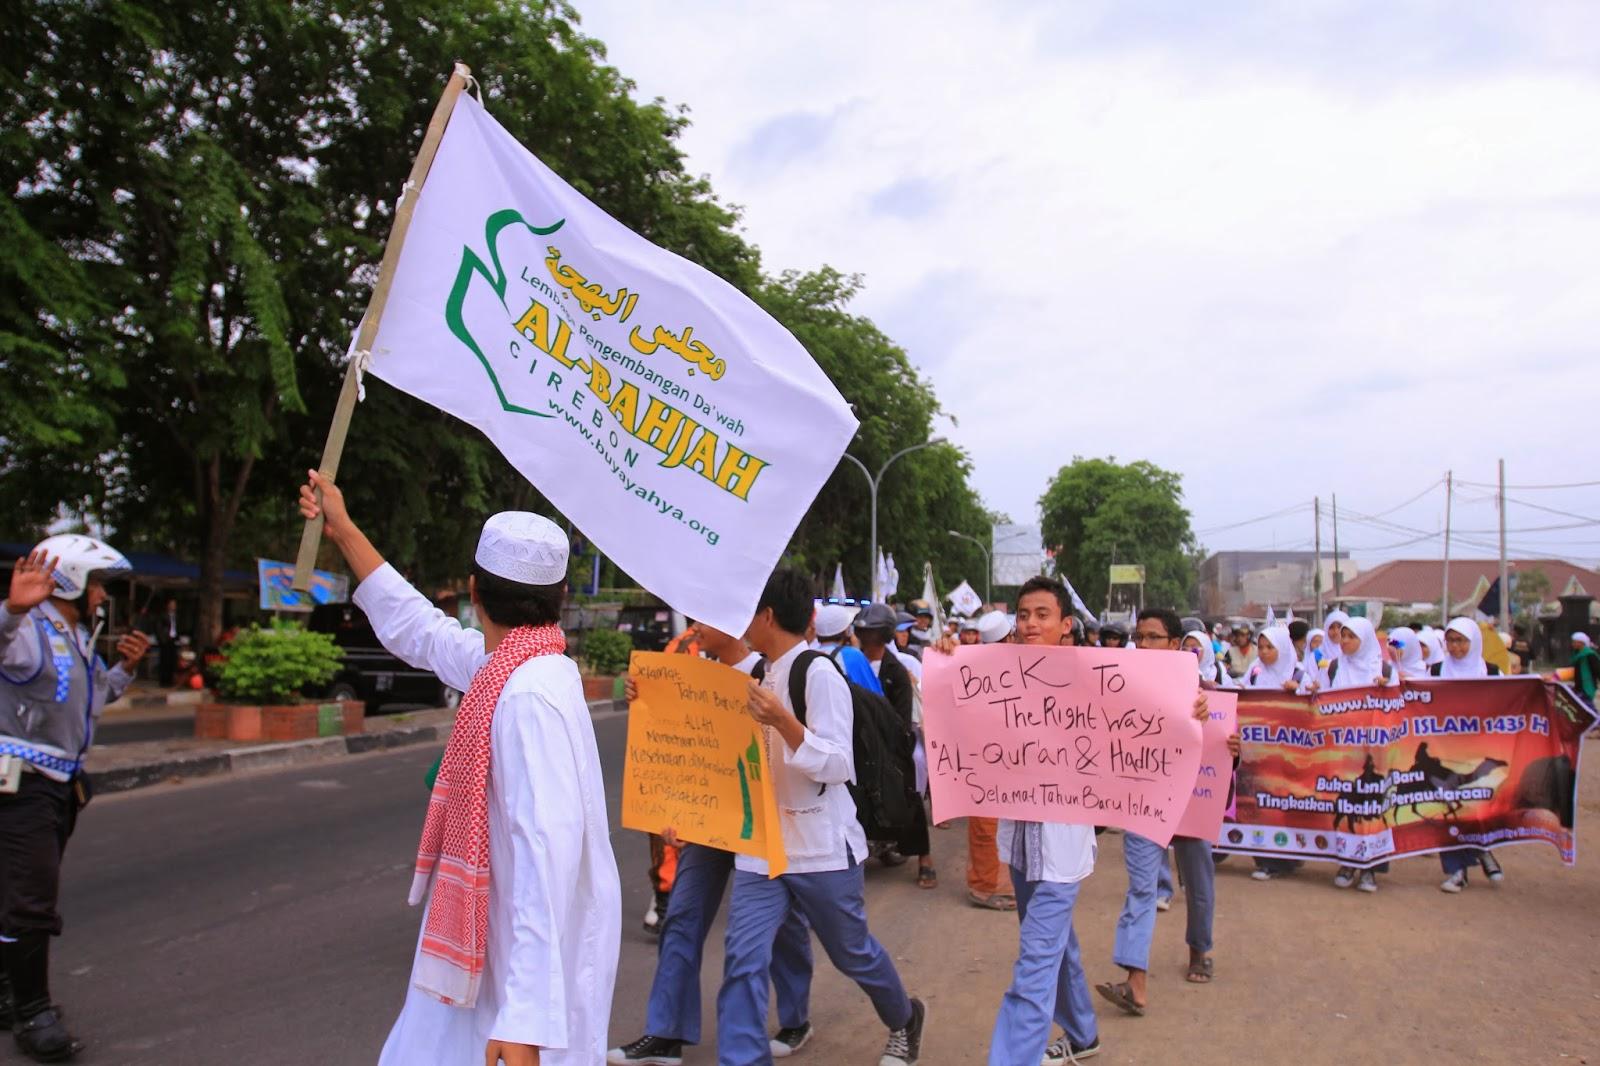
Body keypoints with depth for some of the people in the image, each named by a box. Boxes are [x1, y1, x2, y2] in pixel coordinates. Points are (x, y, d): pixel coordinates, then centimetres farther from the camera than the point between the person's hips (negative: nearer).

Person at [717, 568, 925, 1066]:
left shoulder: (818, 674, -17)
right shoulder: (758, 674, 6)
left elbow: (837, 766, -22)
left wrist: (783, 721, -36)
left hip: (821, 844, -6)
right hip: (761, 842, 6)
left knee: (852, 951, 16)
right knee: (743, 960, -5)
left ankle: (904, 1018, 44)